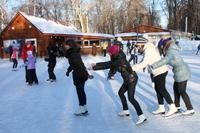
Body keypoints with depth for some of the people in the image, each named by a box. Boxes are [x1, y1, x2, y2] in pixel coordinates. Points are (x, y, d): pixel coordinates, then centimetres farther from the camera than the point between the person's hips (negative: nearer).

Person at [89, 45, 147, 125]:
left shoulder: (120, 60, -23)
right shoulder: (117, 59, 4)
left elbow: (108, 65, -21)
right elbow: (108, 64, 9)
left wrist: (94, 67, -16)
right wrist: (96, 64, 2)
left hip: (132, 79, -10)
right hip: (128, 79, 10)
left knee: (131, 98, -13)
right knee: (121, 93, 19)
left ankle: (141, 116, -13)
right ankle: (126, 111, 32)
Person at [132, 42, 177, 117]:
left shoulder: (148, 50, -18)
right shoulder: (150, 48, 12)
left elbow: (144, 63, -24)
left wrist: (133, 68, -19)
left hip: (160, 72, -10)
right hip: (159, 71, 10)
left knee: (162, 90, -3)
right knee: (157, 89, 14)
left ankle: (172, 107, 3)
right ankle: (161, 108, 21)